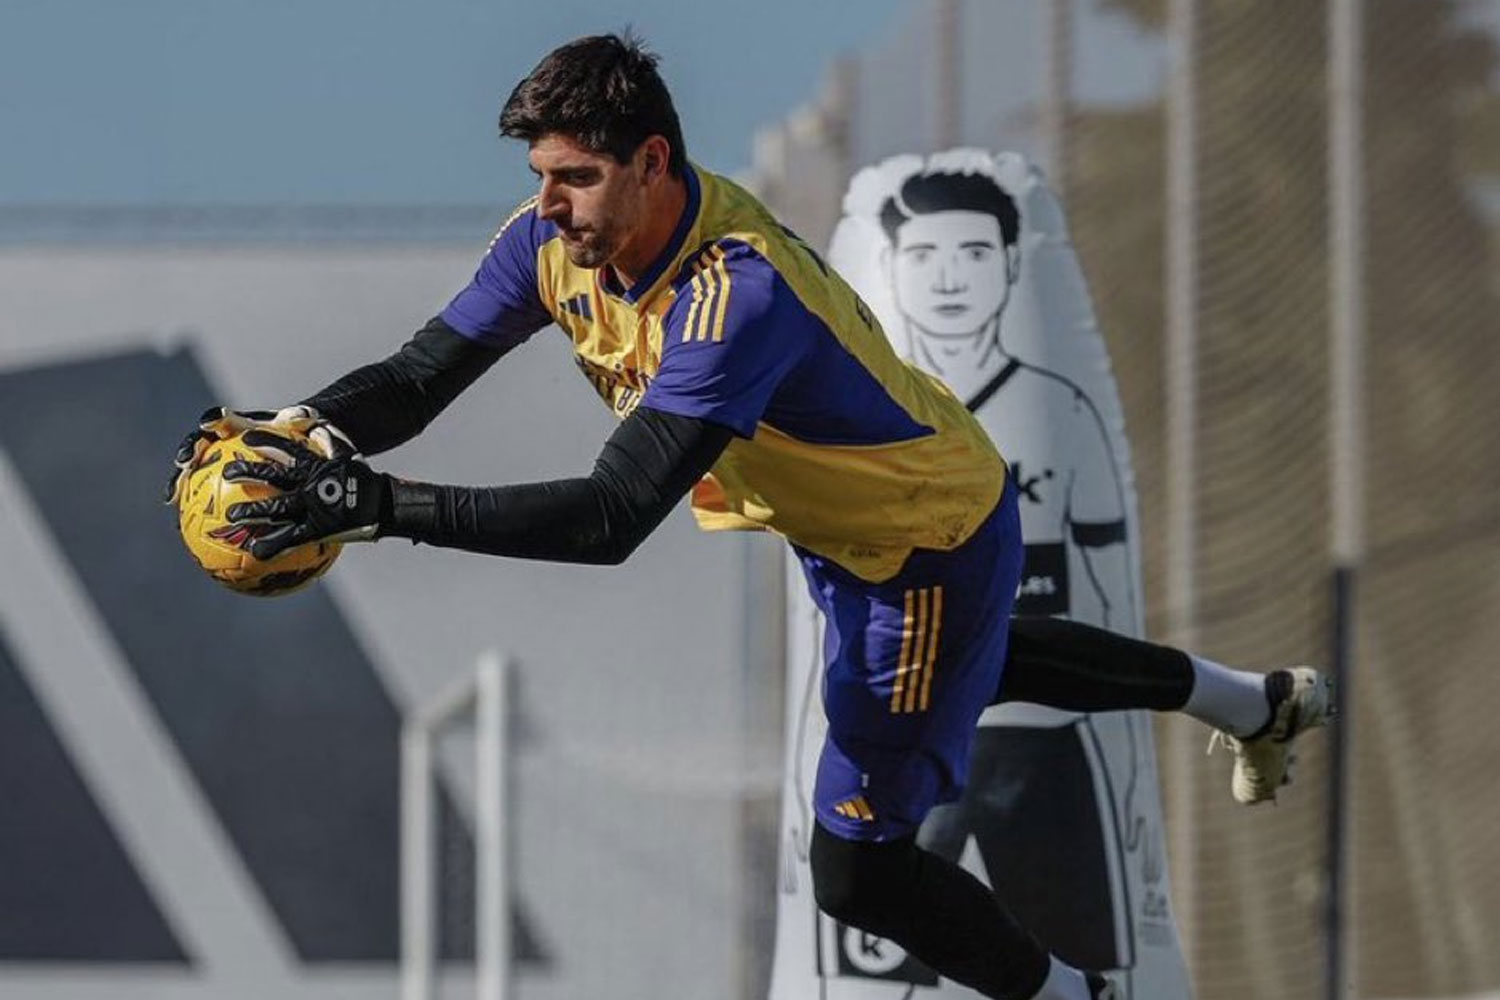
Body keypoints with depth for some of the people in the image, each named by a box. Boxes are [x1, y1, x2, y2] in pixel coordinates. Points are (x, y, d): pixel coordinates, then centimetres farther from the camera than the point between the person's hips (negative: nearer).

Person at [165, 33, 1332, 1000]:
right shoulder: (559, 239, -20)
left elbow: (614, 516, -50)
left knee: (857, 868, -6)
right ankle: (1251, 701, 61)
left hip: (935, 543, -9)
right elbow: (422, 375, -16)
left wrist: (381, 505, -55)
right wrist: (297, 430, -38)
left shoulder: (737, 295, -43)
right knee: (969, 667, 37)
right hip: (838, 526, 9)